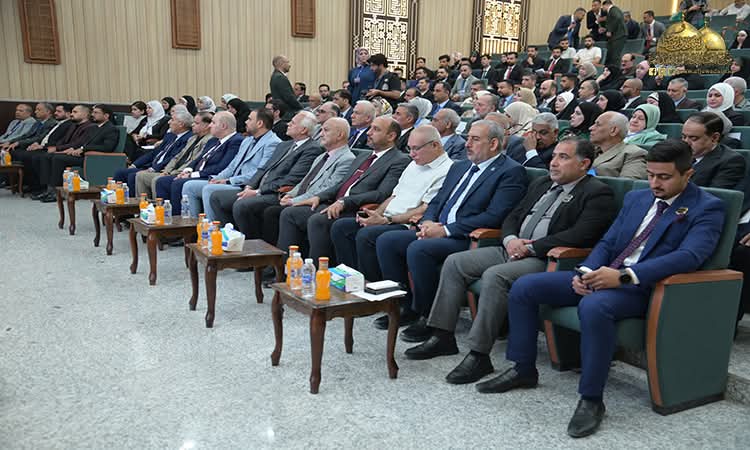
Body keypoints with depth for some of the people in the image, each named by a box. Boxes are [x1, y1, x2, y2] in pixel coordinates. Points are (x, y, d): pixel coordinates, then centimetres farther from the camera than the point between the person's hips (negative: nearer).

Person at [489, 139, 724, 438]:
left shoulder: (707, 208, -3)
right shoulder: (636, 198, 17)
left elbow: (689, 256, -19)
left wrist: (624, 276, -29)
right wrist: (586, 272, -7)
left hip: (642, 287, -7)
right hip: (603, 275, 7)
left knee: (593, 306, -40)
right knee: (523, 287, -6)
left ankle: (592, 400, -22)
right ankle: (523, 369, 8)